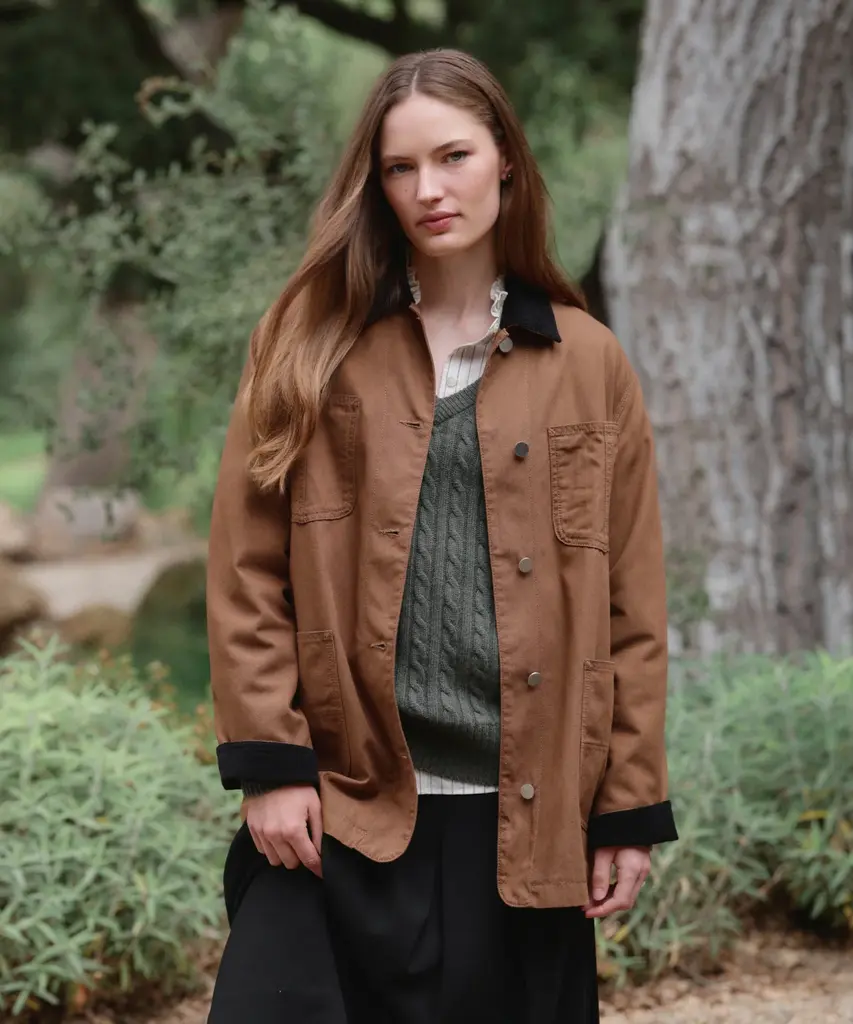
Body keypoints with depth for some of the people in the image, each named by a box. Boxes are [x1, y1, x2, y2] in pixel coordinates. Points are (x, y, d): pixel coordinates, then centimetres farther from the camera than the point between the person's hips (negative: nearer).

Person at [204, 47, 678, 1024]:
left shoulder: (588, 363, 7)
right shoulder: (315, 343, 5)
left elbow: (631, 607, 7)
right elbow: (248, 569, 1)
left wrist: (630, 807, 3)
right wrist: (271, 763, -7)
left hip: (526, 820, 1)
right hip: (343, 811, -1)